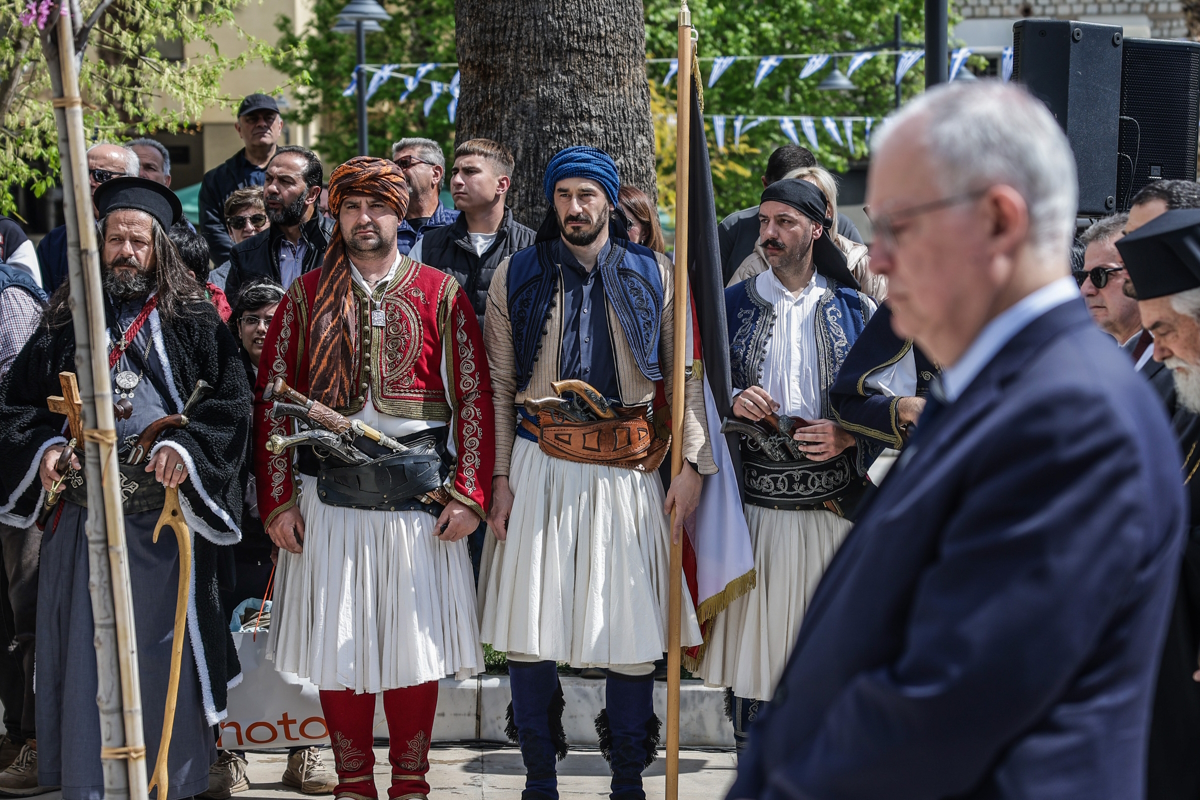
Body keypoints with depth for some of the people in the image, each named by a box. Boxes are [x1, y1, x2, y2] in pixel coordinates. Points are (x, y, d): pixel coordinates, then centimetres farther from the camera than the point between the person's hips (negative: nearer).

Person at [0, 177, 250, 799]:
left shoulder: (192, 321, 3)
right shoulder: (66, 321, 10)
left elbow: (231, 403, -1)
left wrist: (186, 447, -17)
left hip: (165, 521, -2)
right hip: (80, 520, 2)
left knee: (161, 661, 2)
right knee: (83, 659, 5)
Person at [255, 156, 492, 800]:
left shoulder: (440, 294, 5)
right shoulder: (307, 296, 8)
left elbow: (474, 397, 2)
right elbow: (273, 401, 7)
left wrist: (469, 494, -5)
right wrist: (278, 500, -1)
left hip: (418, 495, -1)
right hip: (330, 496, 1)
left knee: (415, 640, 3)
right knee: (337, 643, 3)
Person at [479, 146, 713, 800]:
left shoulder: (655, 276, 7)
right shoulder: (516, 277, 7)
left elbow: (686, 377, 7)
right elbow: (499, 388, 7)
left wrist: (692, 463, -2)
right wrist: (499, 476, 0)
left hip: (629, 470, 0)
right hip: (539, 468, 0)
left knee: (633, 631, 1)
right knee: (528, 634, 0)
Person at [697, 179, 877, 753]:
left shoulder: (854, 308, 8)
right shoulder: (734, 305, 10)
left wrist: (848, 436, -11)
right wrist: (733, 403, -10)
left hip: (833, 504, 0)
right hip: (758, 502, 0)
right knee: (753, 637, 0)